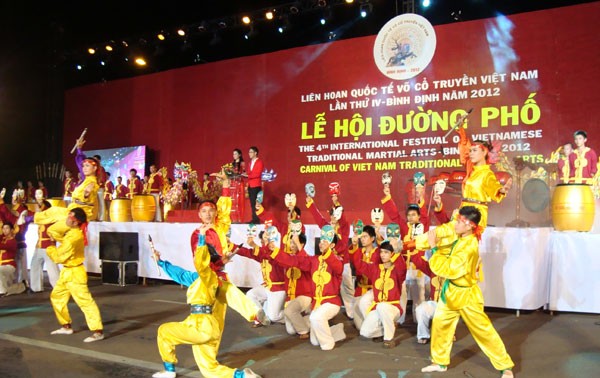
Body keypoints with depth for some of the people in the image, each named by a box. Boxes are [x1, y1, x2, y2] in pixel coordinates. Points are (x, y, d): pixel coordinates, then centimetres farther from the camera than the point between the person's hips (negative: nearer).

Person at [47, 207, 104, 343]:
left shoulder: (74, 237, -24)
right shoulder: (74, 232, 6)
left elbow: (59, 257, -18)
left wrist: (50, 249, -1)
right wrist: (54, 235, 4)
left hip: (74, 273, -11)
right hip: (67, 272, 11)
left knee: (85, 301, -11)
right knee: (57, 297, 21)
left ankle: (98, 332, -11)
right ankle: (66, 326, 32)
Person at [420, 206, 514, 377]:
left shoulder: (469, 248, -31)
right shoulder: (463, 236, -6)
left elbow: (445, 269, -29)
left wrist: (433, 247, -25)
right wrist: (433, 234, -1)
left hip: (465, 294, -8)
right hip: (451, 291, 8)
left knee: (483, 330, 2)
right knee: (439, 324, 13)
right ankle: (440, 362, 28)